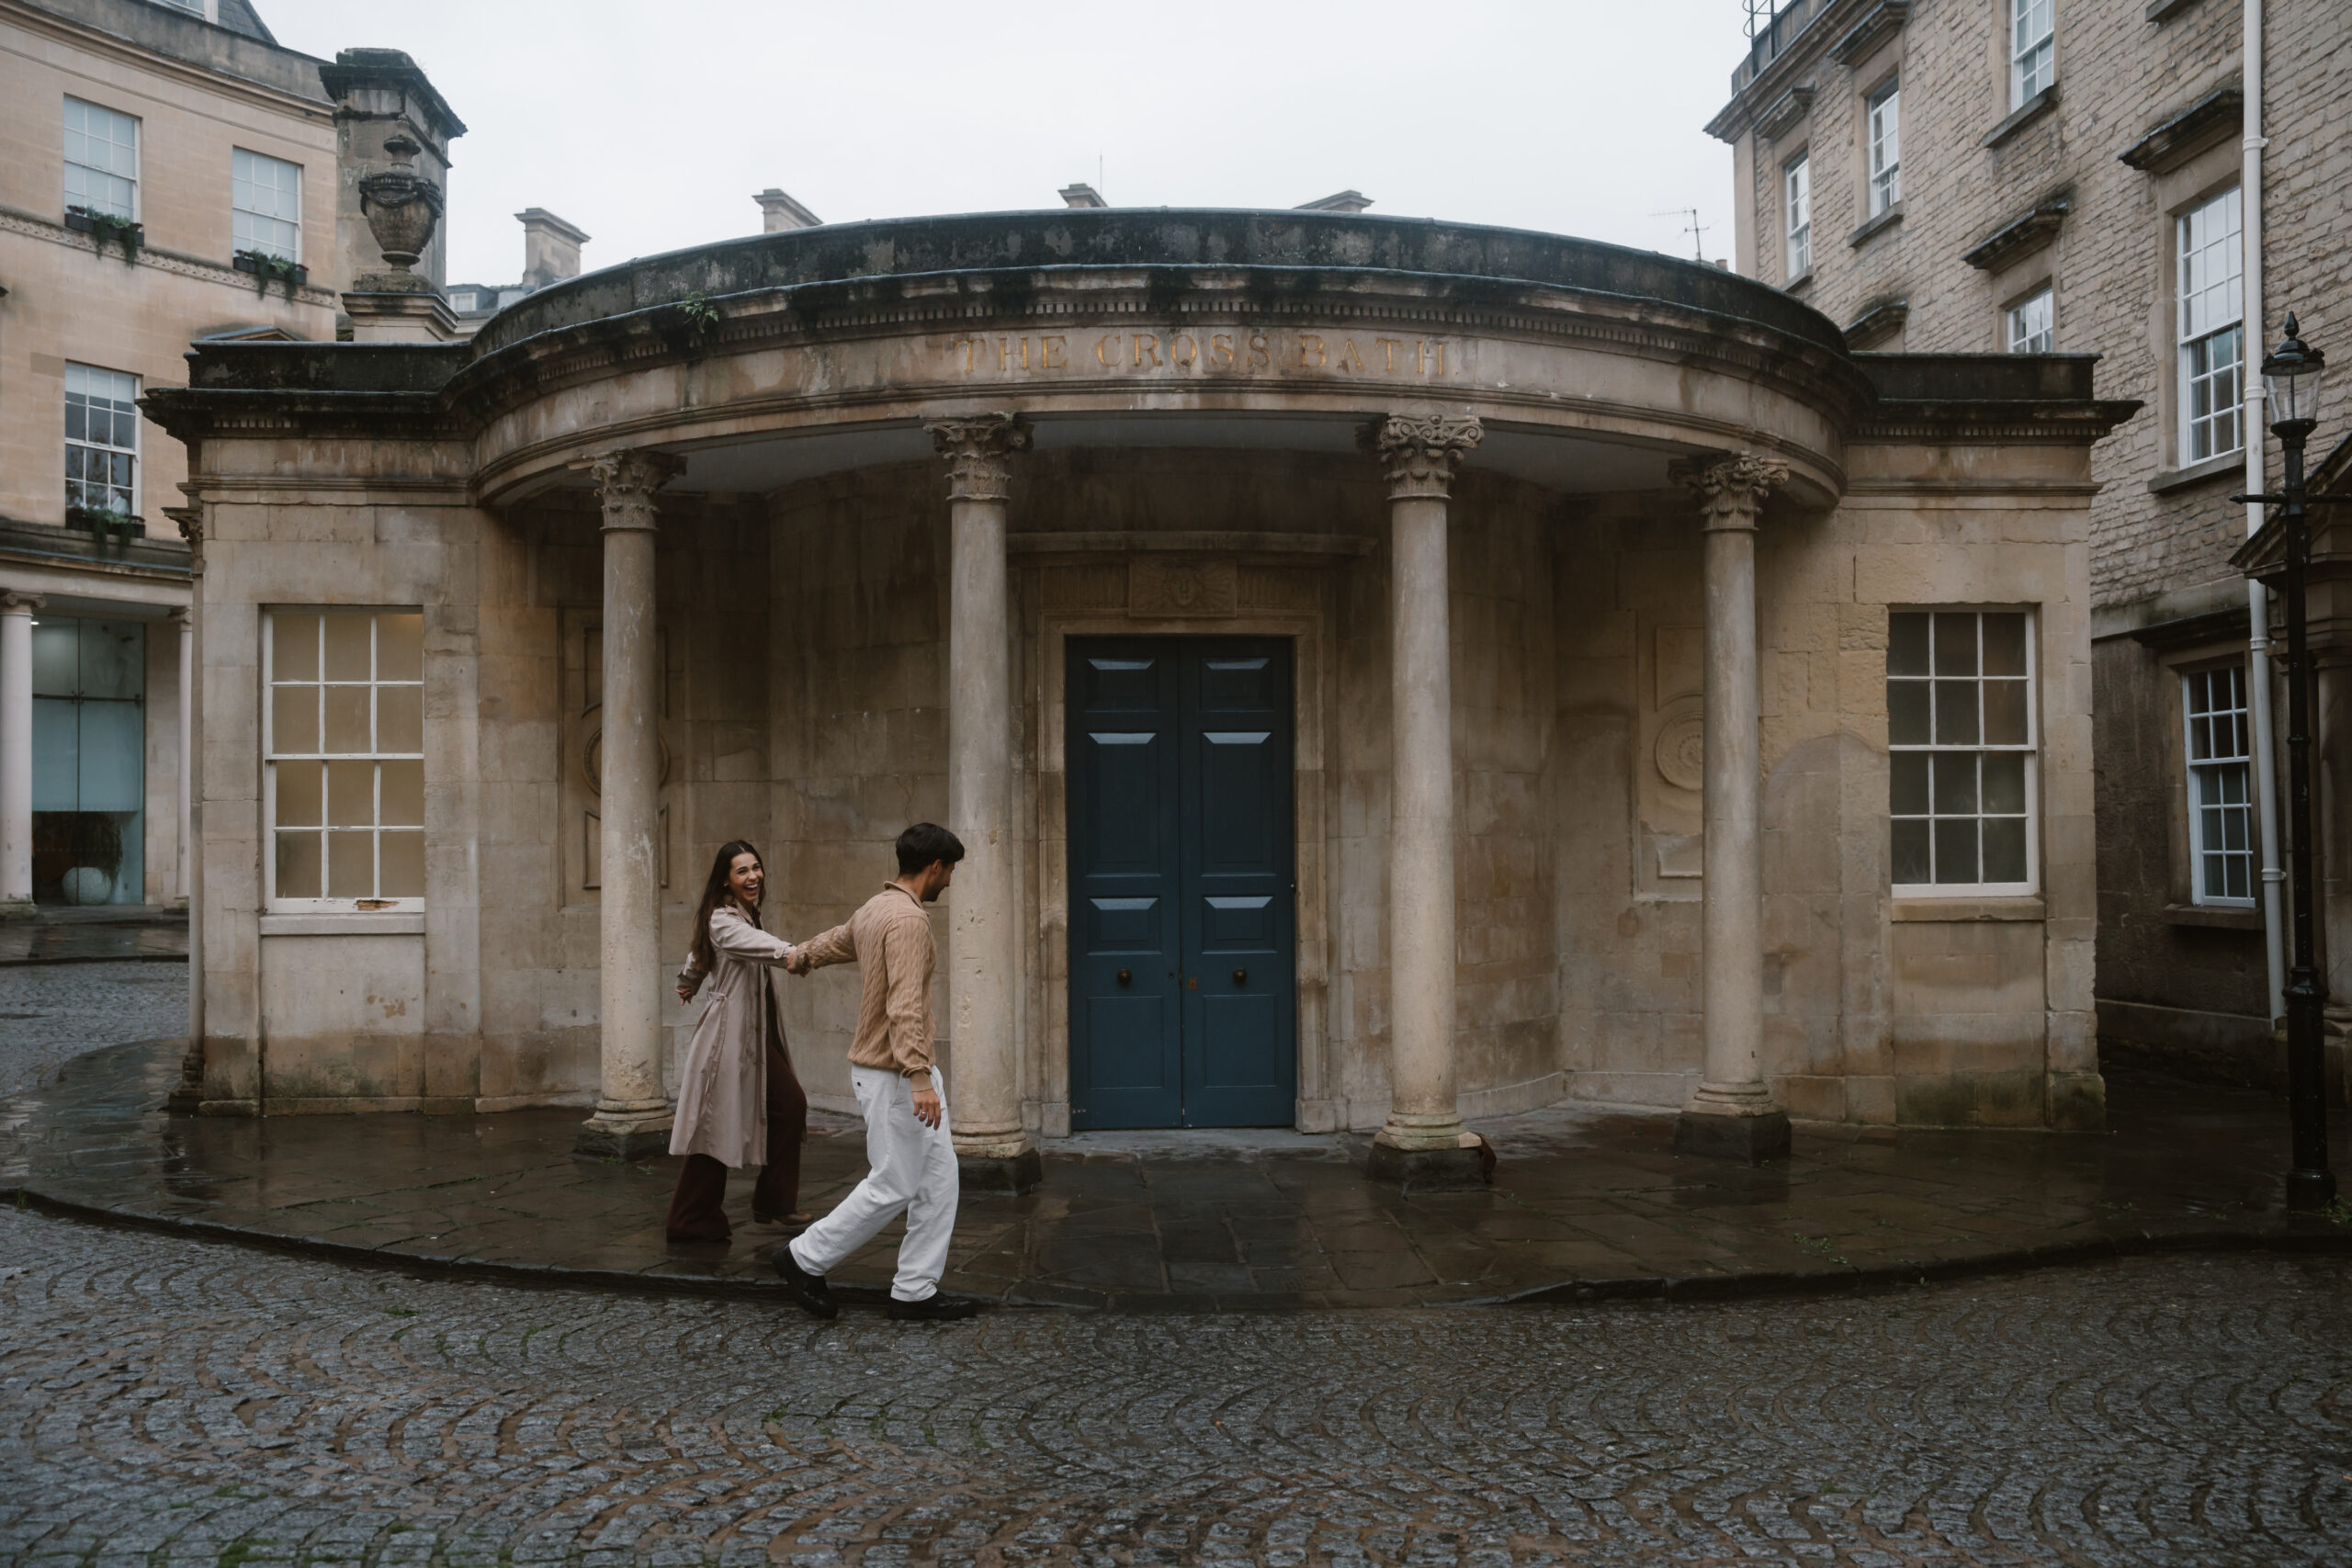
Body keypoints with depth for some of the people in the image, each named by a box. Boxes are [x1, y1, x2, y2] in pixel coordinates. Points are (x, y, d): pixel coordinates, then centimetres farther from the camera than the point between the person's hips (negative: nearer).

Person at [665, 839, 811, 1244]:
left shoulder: (746, 914, 13)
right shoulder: (723, 921, -15)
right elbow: (760, 946, -37)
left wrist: (690, 981, 49)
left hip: (758, 1032, 9)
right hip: (730, 1030, -9)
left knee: (790, 1104, 1)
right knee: (718, 1125, -3)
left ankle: (773, 1204, 11)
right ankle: (691, 1221, 9)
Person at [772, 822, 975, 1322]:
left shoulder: (875, 910, 12)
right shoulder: (908, 919, -20)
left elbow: (831, 943, 32)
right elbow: (904, 1006, -29)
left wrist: (795, 959, 53)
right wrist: (919, 1078, -34)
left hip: (905, 1071, 10)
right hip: (894, 1074, -10)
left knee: (939, 1177, 9)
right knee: (893, 1186, 0)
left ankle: (915, 1291, 13)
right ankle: (804, 1258, 15)